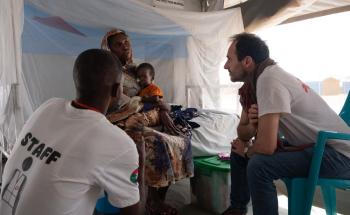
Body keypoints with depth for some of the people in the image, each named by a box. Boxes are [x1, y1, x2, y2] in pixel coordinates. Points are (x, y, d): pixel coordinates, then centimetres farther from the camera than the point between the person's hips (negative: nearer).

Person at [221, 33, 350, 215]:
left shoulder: (269, 79, -25)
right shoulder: (252, 82, 3)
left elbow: (266, 146, -30)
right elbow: (243, 134, 6)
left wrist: (247, 151, -9)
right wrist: (251, 125, -16)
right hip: (305, 144, 9)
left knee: (258, 165, -29)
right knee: (238, 150, 10)